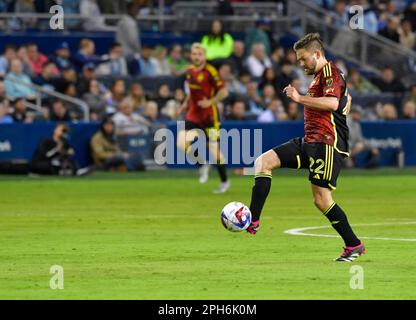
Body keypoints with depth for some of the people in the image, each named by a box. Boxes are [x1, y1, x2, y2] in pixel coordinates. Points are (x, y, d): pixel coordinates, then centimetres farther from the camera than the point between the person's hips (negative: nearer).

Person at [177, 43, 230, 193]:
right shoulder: (190, 71, 7)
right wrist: (186, 103, 12)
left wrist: (211, 102, -25)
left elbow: (223, 92, -13)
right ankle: (202, 164, 15)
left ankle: (225, 181, 15)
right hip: (193, 114, 6)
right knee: (182, 143, -11)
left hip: (209, 115, -6)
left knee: (214, 150, -4)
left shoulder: (210, 71, -13)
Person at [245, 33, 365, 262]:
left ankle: (354, 245, 2)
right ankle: (252, 222, -9)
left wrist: (299, 98, -20)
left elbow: (332, 103, -26)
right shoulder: (320, 76, 22)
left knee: (321, 200, -11)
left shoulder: (330, 72, -8)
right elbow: (347, 99, 39)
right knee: (263, 162, -1)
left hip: (327, 144, -10)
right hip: (309, 141, 10)